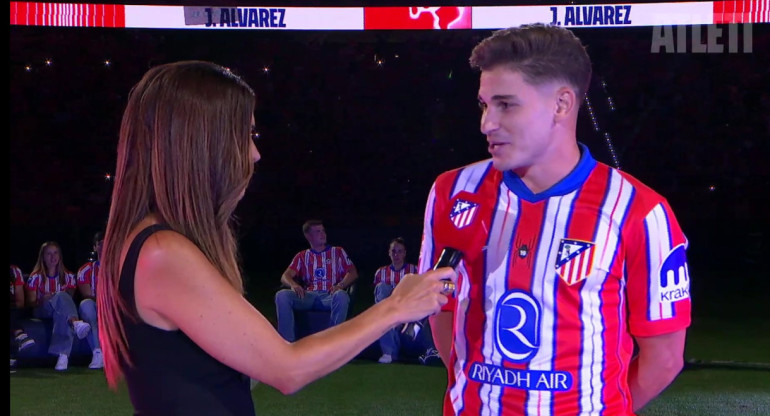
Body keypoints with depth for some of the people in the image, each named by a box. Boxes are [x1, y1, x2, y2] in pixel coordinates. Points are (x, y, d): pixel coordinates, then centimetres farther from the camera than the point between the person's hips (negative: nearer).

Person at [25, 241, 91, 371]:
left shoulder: (68, 276, 17)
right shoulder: (36, 277, 10)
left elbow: (70, 298, 9)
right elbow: (30, 302, 3)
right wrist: (43, 300, -18)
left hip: (60, 312, 2)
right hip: (42, 312, -2)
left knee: (63, 314, -39)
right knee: (61, 296, -35)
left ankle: (63, 354, -57)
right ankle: (75, 322, -66)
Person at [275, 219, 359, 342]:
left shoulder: (338, 252, 21)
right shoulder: (302, 256, 23)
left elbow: (353, 272, 8)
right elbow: (285, 276, 10)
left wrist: (340, 285, -13)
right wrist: (293, 285, -16)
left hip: (330, 295, -2)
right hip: (308, 296, 2)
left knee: (341, 295, -39)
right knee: (282, 295, -28)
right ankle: (288, 343, -31)